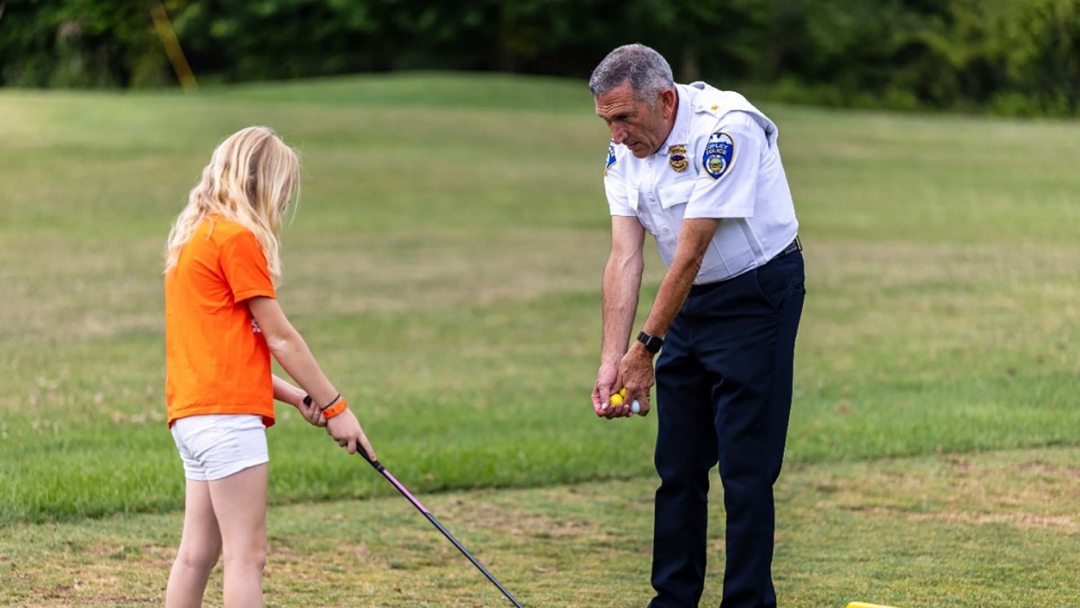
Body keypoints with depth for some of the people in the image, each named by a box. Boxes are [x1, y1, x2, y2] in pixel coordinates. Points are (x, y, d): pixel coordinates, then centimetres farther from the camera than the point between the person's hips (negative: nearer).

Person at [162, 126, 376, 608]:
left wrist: (294, 396, 10)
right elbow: (279, 337, -7)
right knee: (247, 554, -10)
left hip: (192, 413, 9)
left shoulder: (194, 236, 18)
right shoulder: (237, 238, -9)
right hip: (227, 415, -9)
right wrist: (334, 406, 1)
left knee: (197, 551, 9)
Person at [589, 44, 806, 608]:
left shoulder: (725, 129, -27)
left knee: (744, 465, -9)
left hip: (758, 292, -7)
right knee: (677, 461, 9)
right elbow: (624, 258, -7)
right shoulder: (625, 150, -3)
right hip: (691, 302, 7)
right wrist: (611, 361, -16)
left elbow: (690, 253, -25)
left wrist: (646, 349, -21)